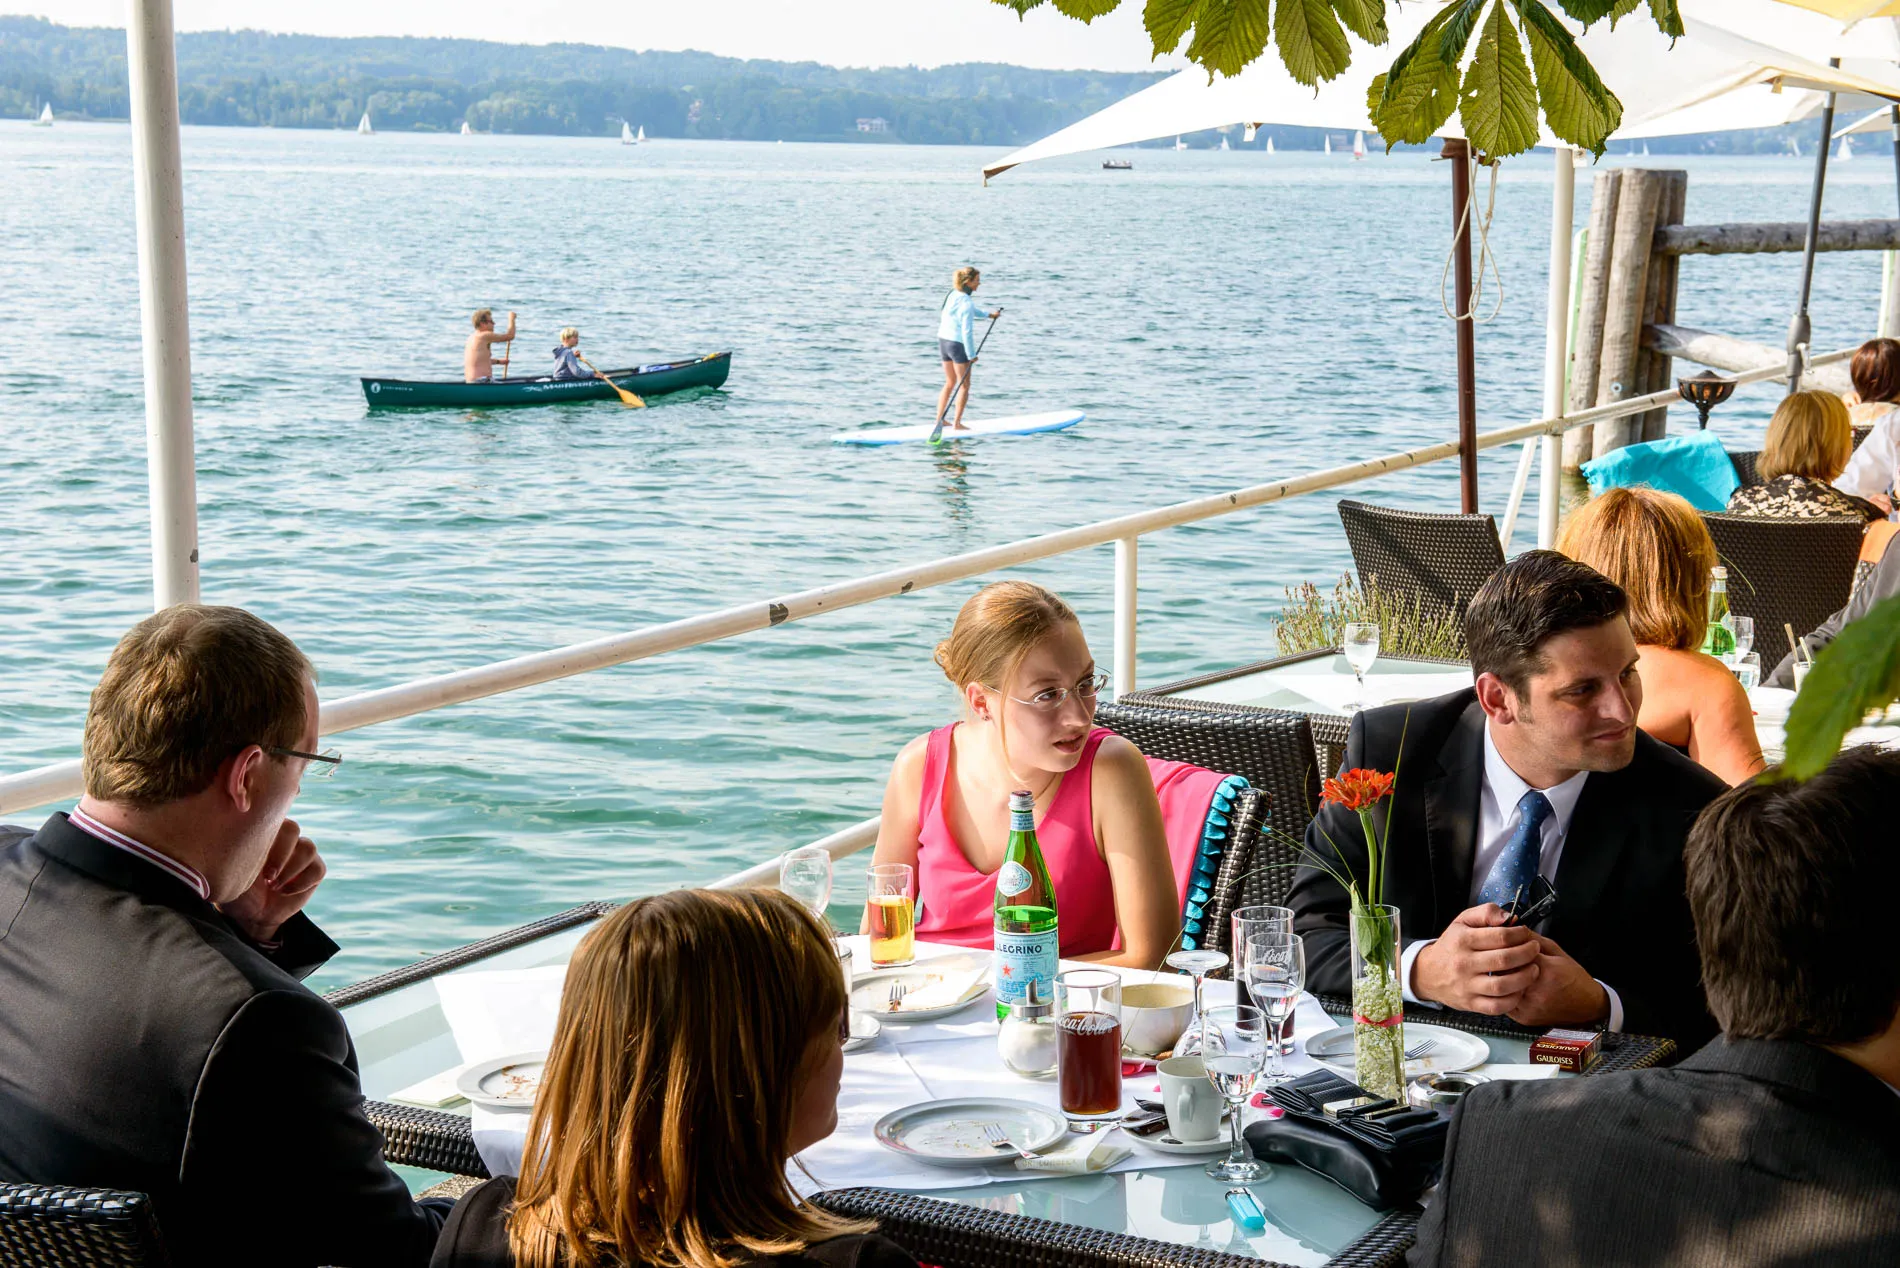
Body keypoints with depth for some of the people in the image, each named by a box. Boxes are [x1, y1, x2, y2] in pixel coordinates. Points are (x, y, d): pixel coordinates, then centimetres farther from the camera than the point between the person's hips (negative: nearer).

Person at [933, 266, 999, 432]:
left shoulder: (953, 295, 4)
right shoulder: (966, 303, -22)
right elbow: (967, 332, -23)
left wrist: (989, 315, 34)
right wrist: (971, 355, -17)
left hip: (943, 341, 8)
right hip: (958, 345, -8)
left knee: (950, 383, 20)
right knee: (964, 386, 5)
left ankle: (939, 419, 22)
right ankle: (957, 423, 7)